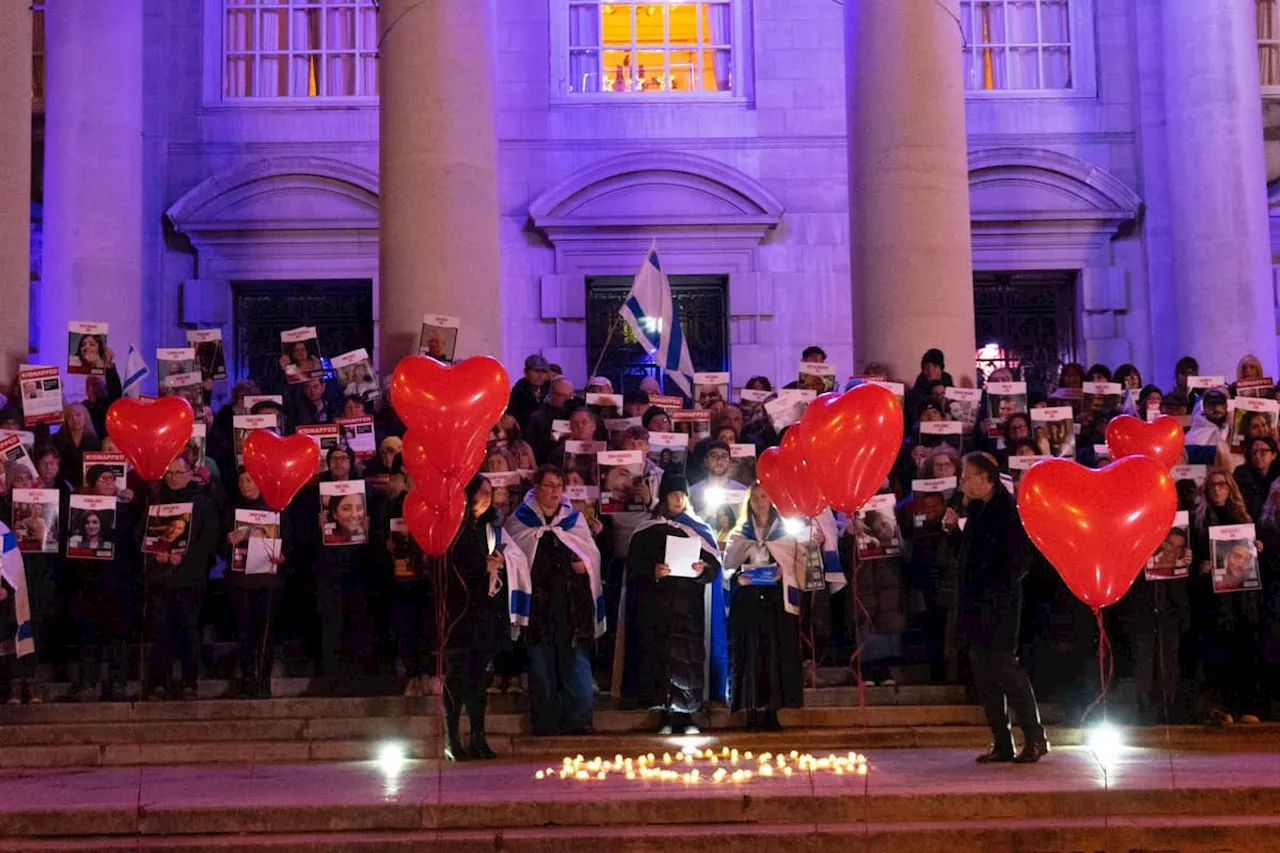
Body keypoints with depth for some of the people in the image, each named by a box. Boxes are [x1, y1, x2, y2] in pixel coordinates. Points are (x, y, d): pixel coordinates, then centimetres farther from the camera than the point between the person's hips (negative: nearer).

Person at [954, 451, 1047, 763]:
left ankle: (1035, 738, 0)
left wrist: (1000, 587, -18)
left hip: (1000, 603, -9)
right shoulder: (976, 509, 15)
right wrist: (954, 528, 8)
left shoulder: (1007, 508, -11)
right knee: (983, 670, 7)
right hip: (977, 603, 9)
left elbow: (1020, 556, -16)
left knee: (1002, 664, -10)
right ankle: (1001, 744, 13)